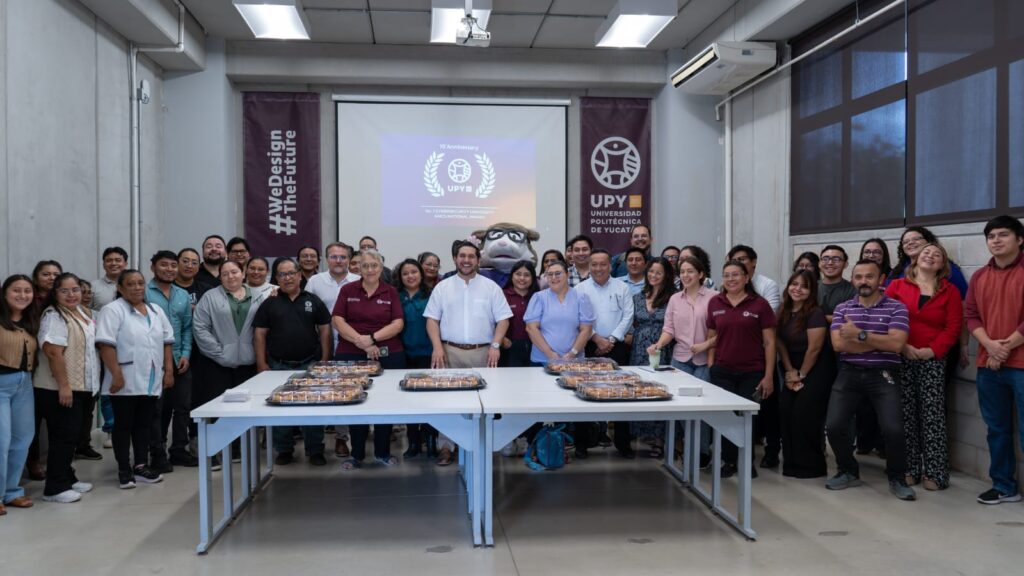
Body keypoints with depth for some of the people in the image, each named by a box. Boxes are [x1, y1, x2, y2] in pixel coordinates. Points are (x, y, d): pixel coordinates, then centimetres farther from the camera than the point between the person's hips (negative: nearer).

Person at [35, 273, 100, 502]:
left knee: (71, 435, 16)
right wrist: (63, 385, -26)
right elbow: (53, 352, -24)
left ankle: (67, 478, 27)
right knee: (63, 436, -4)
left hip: (78, 386, 9)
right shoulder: (54, 316, -16)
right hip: (59, 389, -9)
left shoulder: (82, 313, 13)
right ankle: (55, 487, 4)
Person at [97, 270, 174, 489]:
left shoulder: (156, 311, 12)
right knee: (124, 425, 4)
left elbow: (167, 342, 14)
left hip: (151, 381, 6)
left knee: (144, 424, 12)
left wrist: (169, 371, 7)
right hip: (126, 382, -6)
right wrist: (116, 374, -20)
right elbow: (106, 344, -15)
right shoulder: (113, 311, -8)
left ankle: (141, 465, 21)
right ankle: (124, 470, 12)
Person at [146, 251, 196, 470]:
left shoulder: (183, 295, 12)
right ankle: (158, 454, 12)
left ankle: (179, 450, 22)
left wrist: (185, 354, 3)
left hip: (179, 360, 5)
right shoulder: (143, 293, -6)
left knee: (183, 406, 9)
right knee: (156, 409, 2)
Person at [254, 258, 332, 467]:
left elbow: (325, 330, 5)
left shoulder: (313, 301, 5)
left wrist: (324, 360, -2)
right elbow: (259, 335, 3)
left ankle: (315, 450, 13)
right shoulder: (269, 304, 5)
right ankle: (284, 450, 21)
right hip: (278, 366, 1)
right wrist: (262, 364, -4)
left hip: (310, 365, 0)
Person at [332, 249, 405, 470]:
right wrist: (361, 342, -14)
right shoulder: (347, 290, 5)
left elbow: (398, 324, -4)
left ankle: (382, 452, 23)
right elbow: (337, 320, -3)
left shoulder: (391, 292, 4)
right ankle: (357, 454, 20)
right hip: (351, 356, 0)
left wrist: (372, 338, -17)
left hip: (388, 355, 0)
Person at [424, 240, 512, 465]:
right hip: (450, 351, 0)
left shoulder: (491, 287, 5)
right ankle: (445, 446, 9)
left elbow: (503, 319, 3)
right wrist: (437, 347, -9)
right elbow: (432, 319, 4)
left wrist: (495, 346, -9)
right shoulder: (442, 287, 6)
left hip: (482, 353, 0)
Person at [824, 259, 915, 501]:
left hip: (883, 375, -2)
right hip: (849, 374, 3)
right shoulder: (842, 309, 8)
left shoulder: (896, 308, 0)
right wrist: (879, 341, -10)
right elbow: (838, 344, -6)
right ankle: (848, 471, 19)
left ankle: (897, 478, 11)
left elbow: (896, 344, -14)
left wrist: (860, 334, -13)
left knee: (893, 429, -16)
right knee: (834, 425, -8)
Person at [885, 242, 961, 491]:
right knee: (906, 415, 5)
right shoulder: (897, 286, 6)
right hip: (901, 359, 1)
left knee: (933, 416, -2)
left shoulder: (950, 291, 7)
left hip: (932, 361, 0)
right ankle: (910, 469, 13)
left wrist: (931, 351, -12)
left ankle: (935, 473, 5)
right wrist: (902, 346, -11)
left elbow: (952, 328, 0)